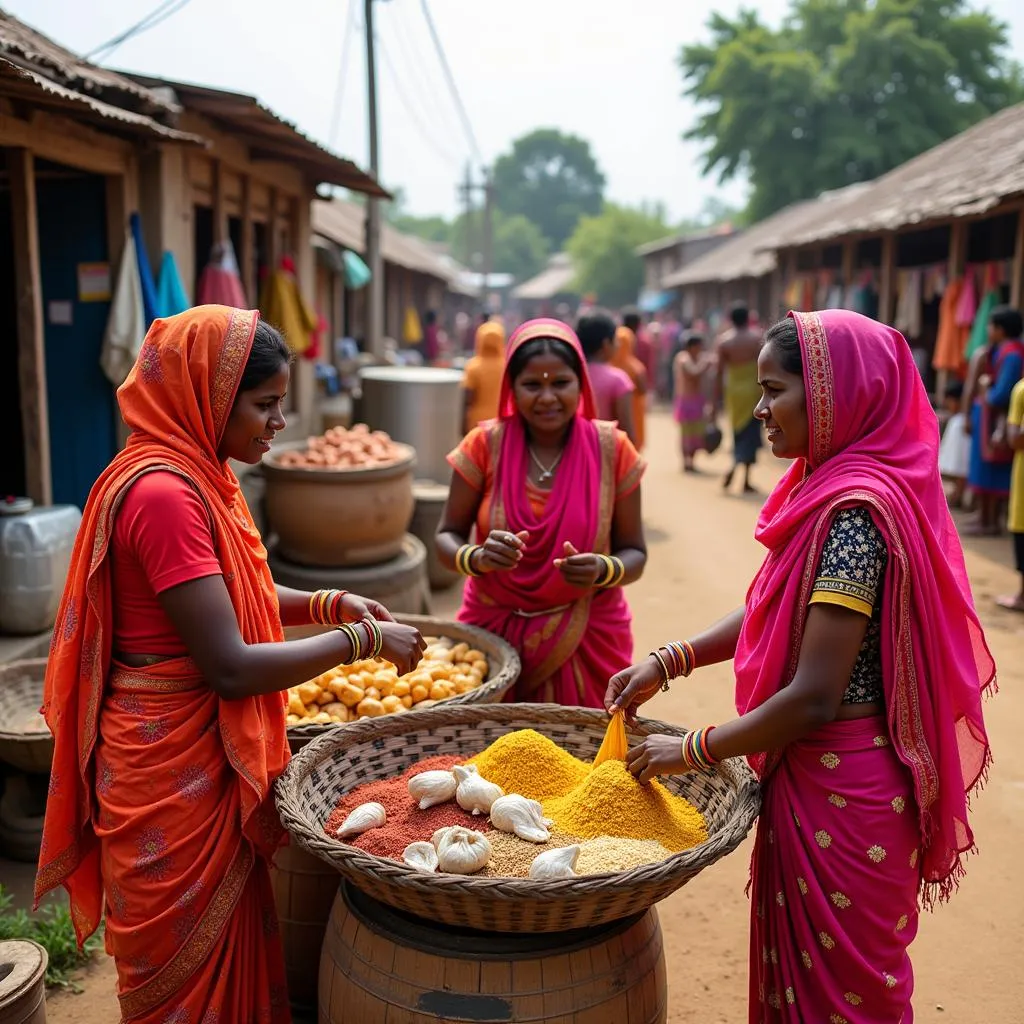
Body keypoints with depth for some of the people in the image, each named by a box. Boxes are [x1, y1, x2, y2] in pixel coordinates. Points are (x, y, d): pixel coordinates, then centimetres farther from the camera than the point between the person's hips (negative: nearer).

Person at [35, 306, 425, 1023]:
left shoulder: (196, 474, 6)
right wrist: (361, 641, -16)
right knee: (187, 966, 10)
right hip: (172, 762, -9)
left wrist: (330, 603, 4)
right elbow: (231, 666, -25)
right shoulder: (163, 492, -24)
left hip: (212, 752, 9)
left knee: (227, 938, 22)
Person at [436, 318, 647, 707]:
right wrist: (477, 557, -21)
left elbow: (634, 553, -1)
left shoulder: (611, 448, -5)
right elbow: (447, 537, 0)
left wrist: (603, 570, -22)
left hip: (588, 636, 0)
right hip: (495, 629, 0)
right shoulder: (486, 444, -6)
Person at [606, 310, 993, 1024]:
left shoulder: (856, 510, -25)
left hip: (838, 787, -8)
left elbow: (811, 699, -26)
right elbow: (773, 615, 12)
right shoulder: (833, 485, 5)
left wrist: (691, 751, -15)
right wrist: (666, 664, 3)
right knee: (800, 964, 24)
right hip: (816, 771, 8)